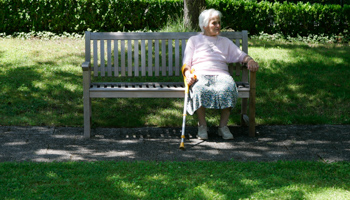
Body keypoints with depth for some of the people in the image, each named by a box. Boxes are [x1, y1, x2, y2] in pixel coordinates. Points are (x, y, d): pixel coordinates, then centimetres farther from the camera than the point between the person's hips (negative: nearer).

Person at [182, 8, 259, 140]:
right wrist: (188, 74, -11)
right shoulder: (194, 40, 21)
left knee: (229, 87, -36)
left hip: (221, 74, 2)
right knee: (200, 89, -39)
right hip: (200, 74, -2)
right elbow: (186, 62, 12)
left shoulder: (225, 42, 29)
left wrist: (250, 60, -5)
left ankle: (223, 126, -26)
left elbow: (240, 55, 19)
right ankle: (202, 125, -25)